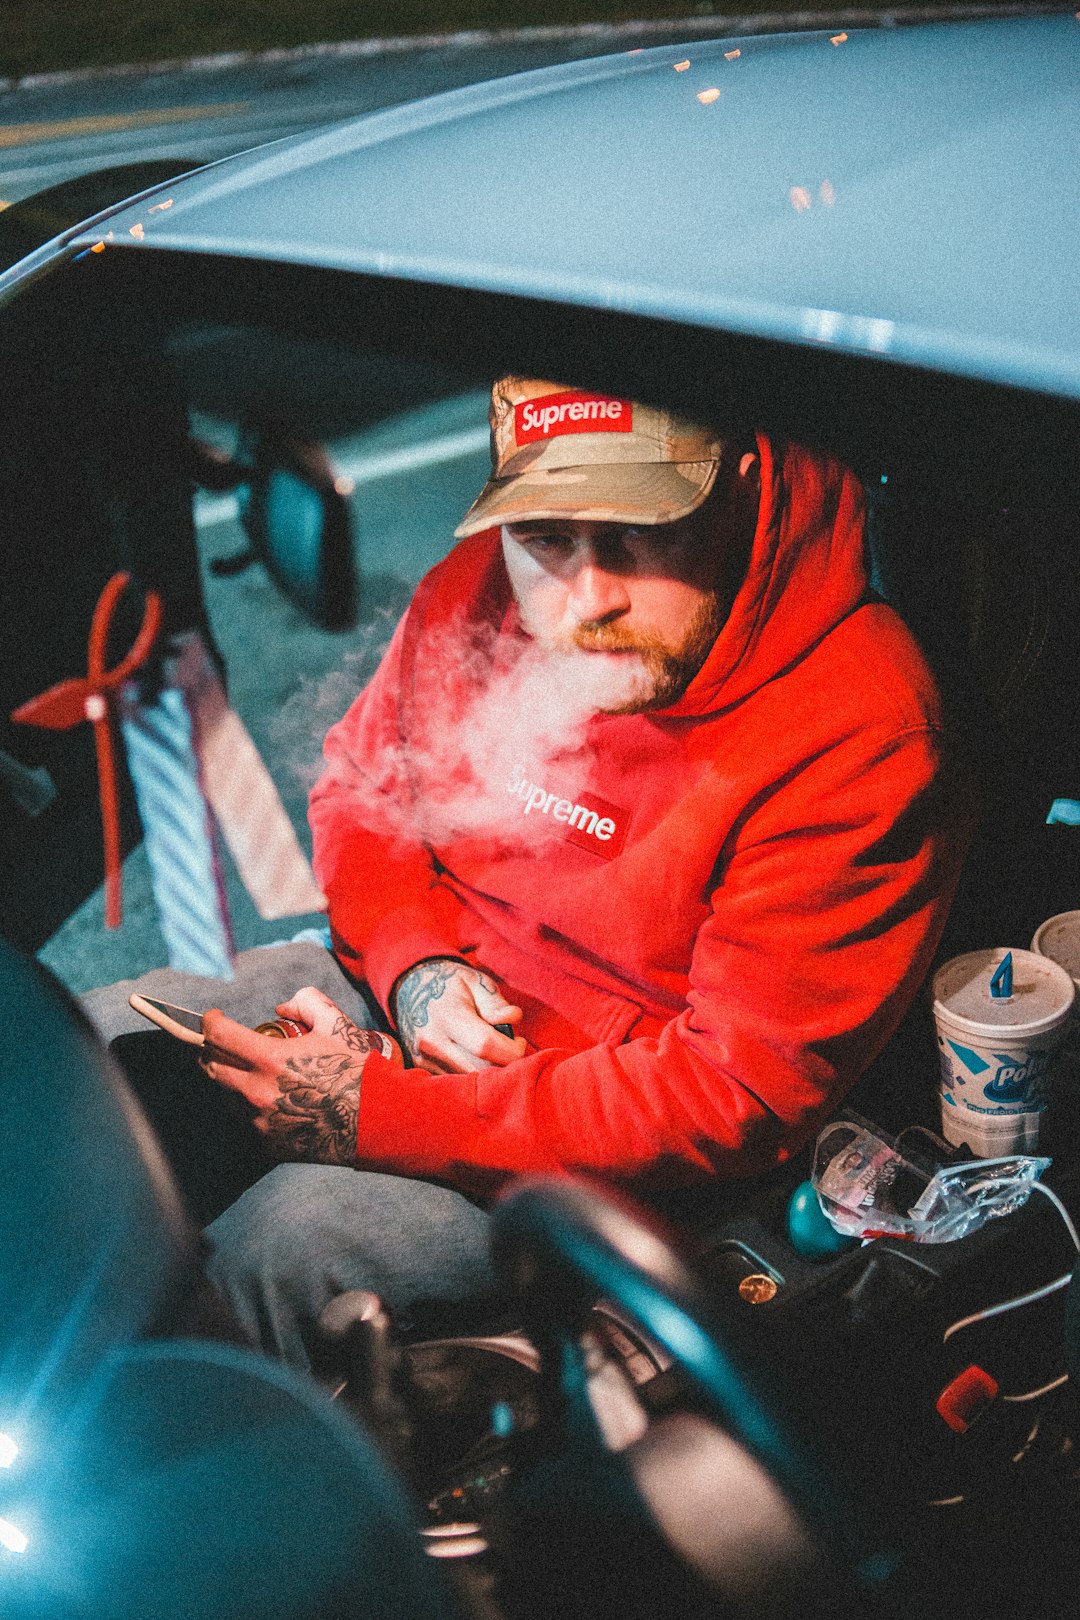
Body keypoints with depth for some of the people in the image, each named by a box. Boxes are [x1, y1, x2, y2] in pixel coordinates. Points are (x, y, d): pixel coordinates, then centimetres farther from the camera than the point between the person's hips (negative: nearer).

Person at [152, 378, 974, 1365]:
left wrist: (382, 1114, -27)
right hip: (415, 998, 7)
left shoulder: (861, 738, -26)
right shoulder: (481, 586, -7)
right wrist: (412, 968, -11)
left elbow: (742, 1094, -25)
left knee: (290, 1235, -28)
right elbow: (359, 787, 11)